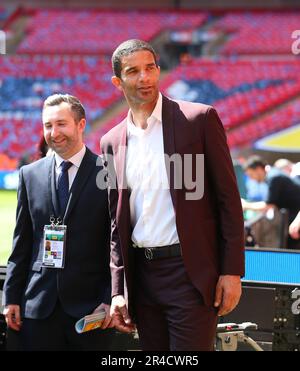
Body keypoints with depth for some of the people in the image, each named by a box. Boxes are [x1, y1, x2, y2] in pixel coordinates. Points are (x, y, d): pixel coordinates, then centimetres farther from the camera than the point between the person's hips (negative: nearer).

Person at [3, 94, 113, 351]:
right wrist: (12, 297, 7)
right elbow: (22, 243, 12)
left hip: (91, 305, -3)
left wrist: (111, 299, -7)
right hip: (38, 307, 3)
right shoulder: (30, 175, 10)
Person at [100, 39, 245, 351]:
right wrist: (118, 290, 8)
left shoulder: (199, 119, -2)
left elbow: (228, 198, -3)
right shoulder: (113, 141, 11)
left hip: (191, 271, -4)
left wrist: (232, 271, -8)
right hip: (141, 275, 5)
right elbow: (117, 222, 14)